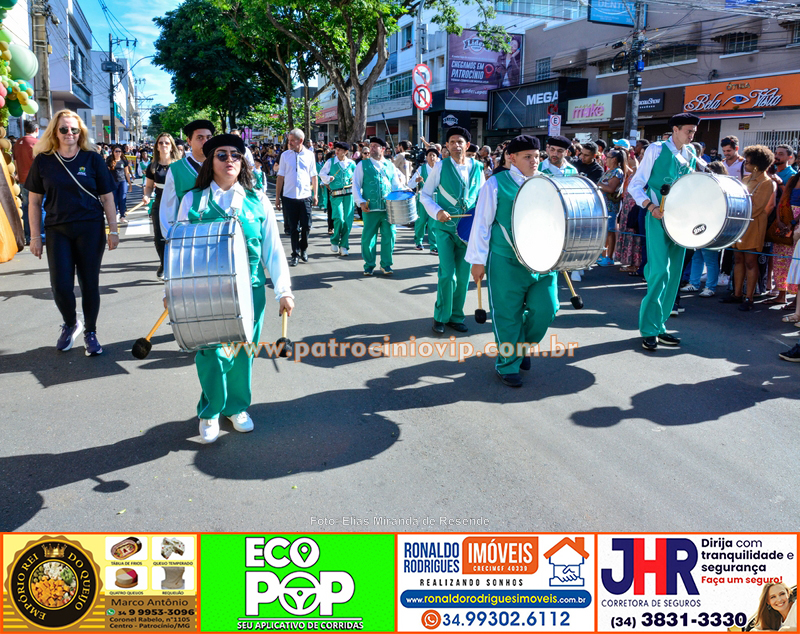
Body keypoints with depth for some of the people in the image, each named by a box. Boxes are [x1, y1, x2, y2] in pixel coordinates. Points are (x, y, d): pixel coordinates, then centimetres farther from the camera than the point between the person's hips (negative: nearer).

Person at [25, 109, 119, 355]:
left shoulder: (92, 159, 0)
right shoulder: (43, 160, 3)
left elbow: (107, 197, 4)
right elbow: (34, 200, 6)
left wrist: (113, 230, -1)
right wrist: (35, 236, 2)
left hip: (90, 230, -1)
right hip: (57, 231, 1)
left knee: (90, 283, 4)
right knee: (61, 285, -2)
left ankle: (90, 333, 20)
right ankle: (70, 324, 27)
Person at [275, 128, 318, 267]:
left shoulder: (309, 155, 3)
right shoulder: (285, 155, 3)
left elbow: (314, 176, 8)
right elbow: (280, 177, 4)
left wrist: (315, 194, 4)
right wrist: (277, 197, 2)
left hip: (305, 196, 0)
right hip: (289, 196, 0)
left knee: (306, 226, 3)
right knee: (293, 228, 4)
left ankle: (303, 250, 25)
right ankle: (295, 254, 14)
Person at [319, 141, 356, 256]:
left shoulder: (351, 163, 9)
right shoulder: (330, 161, 4)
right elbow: (322, 174, 7)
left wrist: (354, 180, 5)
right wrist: (328, 178, -11)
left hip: (349, 194, 2)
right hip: (336, 194, -2)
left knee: (348, 220, -1)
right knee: (339, 218, -15)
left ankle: (344, 246, 11)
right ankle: (334, 241, 9)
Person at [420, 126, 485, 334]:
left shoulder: (477, 168, 6)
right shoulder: (441, 166, -2)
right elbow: (425, 195, 2)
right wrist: (437, 212, -15)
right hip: (445, 228, -3)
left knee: (463, 275, 8)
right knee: (447, 273, -9)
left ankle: (456, 316, 23)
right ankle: (441, 317, 8)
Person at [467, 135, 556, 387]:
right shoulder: (496, 184, -3)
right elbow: (482, 224, -3)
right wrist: (478, 260, -5)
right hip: (507, 262, -4)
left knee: (545, 309, 2)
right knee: (508, 315, 3)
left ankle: (522, 347, 30)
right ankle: (507, 365, 21)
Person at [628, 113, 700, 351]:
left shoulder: (691, 154, 14)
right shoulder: (656, 150, -3)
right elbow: (635, 185, -6)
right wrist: (651, 207, -21)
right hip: (658, 218, -6)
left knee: (674, 274, 7)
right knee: (660, 271, -15)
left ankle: (659, 325, 17)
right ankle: (648, 329, -7)